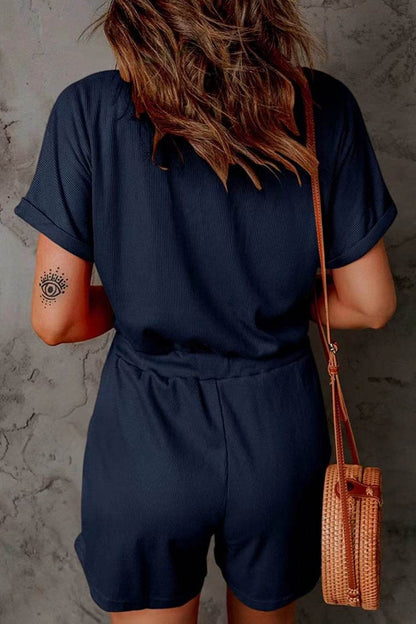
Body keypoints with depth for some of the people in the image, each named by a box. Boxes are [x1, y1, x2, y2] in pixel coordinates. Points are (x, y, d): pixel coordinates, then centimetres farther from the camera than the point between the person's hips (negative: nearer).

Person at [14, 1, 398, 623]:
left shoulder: (89, 111, -16)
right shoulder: (323, 108, -12)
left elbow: (57, 320, -13)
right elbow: (372, 304, -6)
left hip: (145, 435, -1)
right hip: (280, 432, 2)